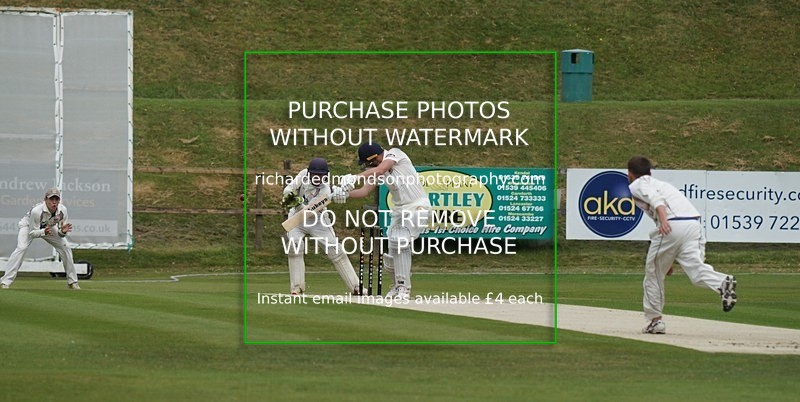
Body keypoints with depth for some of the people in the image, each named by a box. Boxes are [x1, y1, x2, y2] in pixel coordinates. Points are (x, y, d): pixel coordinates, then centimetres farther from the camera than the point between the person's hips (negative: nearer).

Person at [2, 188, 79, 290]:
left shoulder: (62, 210, -26)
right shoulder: (36, 211, -39)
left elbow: (60, 235, -14)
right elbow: (32, 233, -30)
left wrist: (63, 232, -38)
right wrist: (44, 232, -49)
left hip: (48, 228, 5)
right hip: (30, 226, -5)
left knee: (65, 248, -5)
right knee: (22, 248, -28)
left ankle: (72, 281, 11)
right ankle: (6, 281, -29)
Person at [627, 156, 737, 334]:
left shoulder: (637, 185, 15)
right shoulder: (659, 183, 38)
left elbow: (655, 198, -9)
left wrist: (663, 219, -28)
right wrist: (670, 260, 42)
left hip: (672, 225, -6)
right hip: (694, 224, 6)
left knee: (653, 272, 12)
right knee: (695, 266, -12)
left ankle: (655, 319, 15)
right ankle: (722, 282, -42)